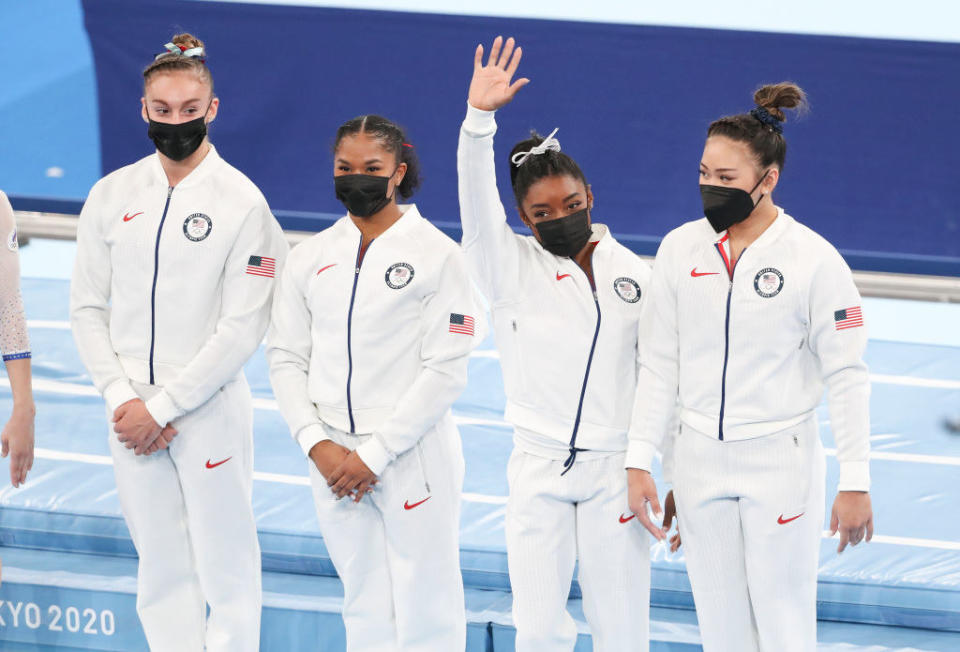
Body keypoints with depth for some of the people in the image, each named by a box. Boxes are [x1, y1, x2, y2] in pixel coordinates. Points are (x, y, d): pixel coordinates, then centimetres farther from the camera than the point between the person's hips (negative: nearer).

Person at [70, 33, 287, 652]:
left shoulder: (242, 202, -7)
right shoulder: (112, 195, 6)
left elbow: (242, 328, -11)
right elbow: (89, 307, 7)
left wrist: (161, 408, -13)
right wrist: (123, 398, -7)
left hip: (209, 410, -4)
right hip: (133, 412, 4)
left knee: (226, 570, 0)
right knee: (163, 573, 10)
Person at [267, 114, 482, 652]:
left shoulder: (437, 254, -4)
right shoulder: (311, 258, 10)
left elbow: (446, 371, -9)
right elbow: (286, 359, 8)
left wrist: (374, 454, -13)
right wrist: (317, 444, -7)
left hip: (413, 458, -4)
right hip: (333, 460, 4)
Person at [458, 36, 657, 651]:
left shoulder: (636, 275, 5)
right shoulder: (512, 267, 4)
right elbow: (478, 206, -14)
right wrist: (479, 118, -28)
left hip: (614, 468, 0)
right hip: (538, 468, 0)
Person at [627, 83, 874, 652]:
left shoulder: (814, 259, -11)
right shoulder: (682, 248, 1)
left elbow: (846, 376, -8)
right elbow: (661, 363, 6)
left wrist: (856, 482, -10)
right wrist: (640, 462, 3)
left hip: (780, 461, -4)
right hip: (702, 461, 4)